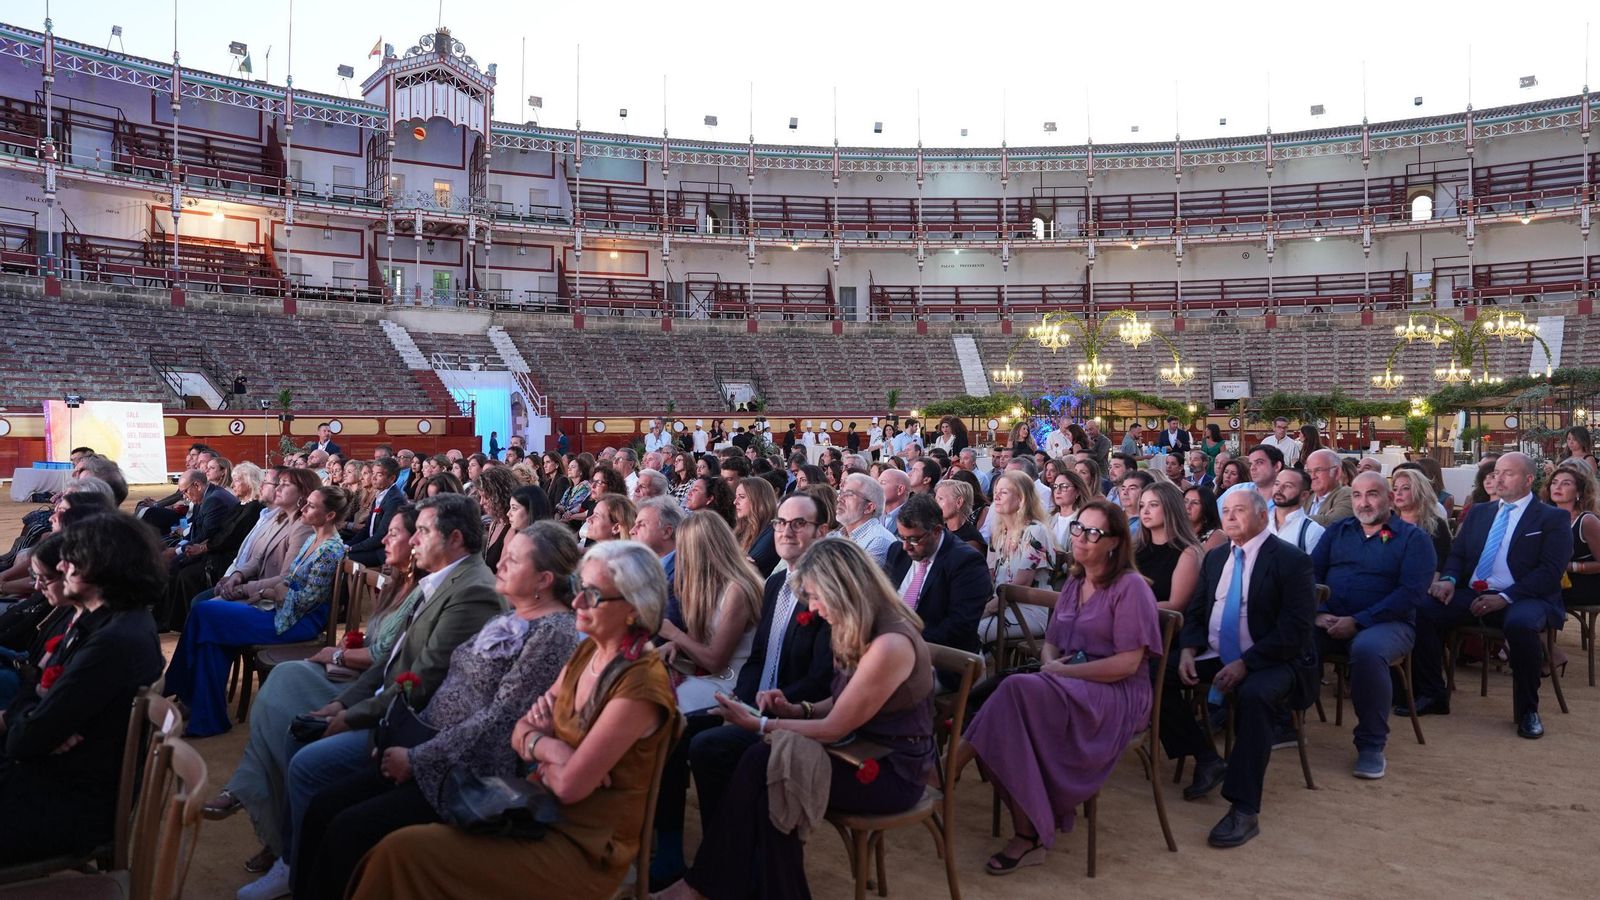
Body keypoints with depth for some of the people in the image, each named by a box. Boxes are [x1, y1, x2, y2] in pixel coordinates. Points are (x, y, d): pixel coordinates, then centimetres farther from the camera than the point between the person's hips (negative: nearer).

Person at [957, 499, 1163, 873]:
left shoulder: (1130, 586, -6)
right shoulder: (1073, 584, 17)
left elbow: (1128, 663, -13)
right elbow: (1050, 643, 18)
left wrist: (1064, 672, -15)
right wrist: (1050, 663, -7)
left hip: (1119, 698, -6)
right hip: (1070, 690, 6)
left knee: (1018, 689, -32)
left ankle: (951, 769, -23)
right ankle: (1028, 835, -25)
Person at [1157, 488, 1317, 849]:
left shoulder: (1290, 560, -9)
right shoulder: (1215, 557, 13)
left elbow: (1295, 630, -17)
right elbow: (1195, 611, 14)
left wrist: (1245, 664, -24)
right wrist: (1188, 650, -7)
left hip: (1270, 659, -7)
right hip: (1215, 654, 7)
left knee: (1253, 695, -37)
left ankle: (1245, 811, -31)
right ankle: (1207, 760, 5)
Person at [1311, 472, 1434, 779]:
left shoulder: (1413, 538, 3)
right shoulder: (1337, 530, 17)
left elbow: (1411, 592, -9)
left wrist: (1357, 622, -17)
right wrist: (1319, 613, -12)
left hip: (1386, 623, -3)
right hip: (1330, 621, 4)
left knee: (1367, 650, -38)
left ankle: (1371, 746, -21)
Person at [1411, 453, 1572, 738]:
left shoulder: (1554, 518, 5)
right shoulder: (1479, 512, 20)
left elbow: (1551, 571, -6)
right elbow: (1457, 553, 18)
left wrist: (1504, 598, -19)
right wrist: (1449, 579, -7)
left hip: (1522, 598, -4)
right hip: (1471, 593, 4)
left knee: (1521, 623, -39)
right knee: (1422, 610, -22)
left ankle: (1527, 709, -15)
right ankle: (1432, 694, -7)